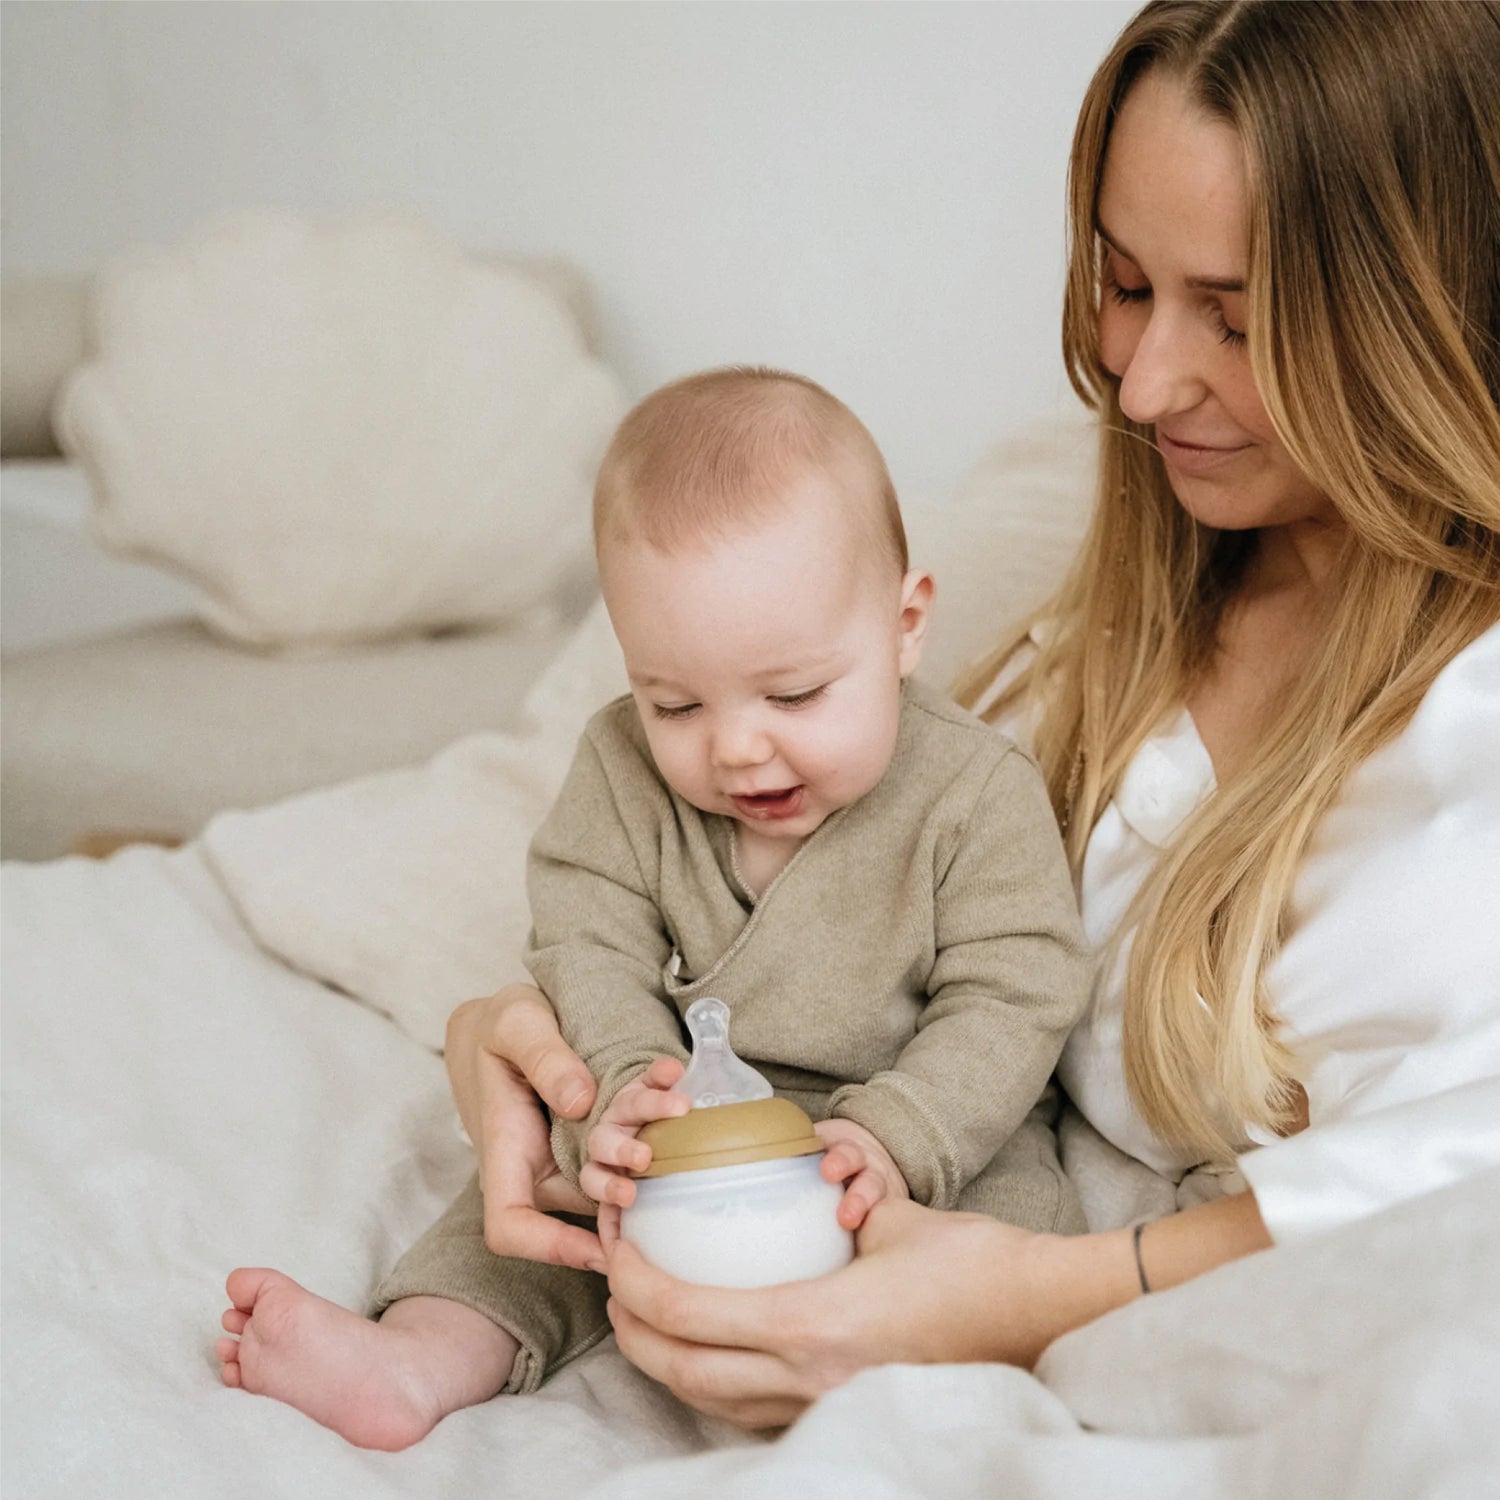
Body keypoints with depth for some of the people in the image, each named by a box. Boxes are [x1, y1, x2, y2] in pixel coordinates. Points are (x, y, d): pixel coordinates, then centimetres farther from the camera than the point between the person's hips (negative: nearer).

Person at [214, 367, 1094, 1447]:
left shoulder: (979, 793, -13)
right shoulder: (624, 773, -4)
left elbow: (1012, 1001, -15)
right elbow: (589, 950, -8)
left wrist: (893, 1140, -31)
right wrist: (628, 1084, -28)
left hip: (937, 1129, -3)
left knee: (1015, 1199, -28)